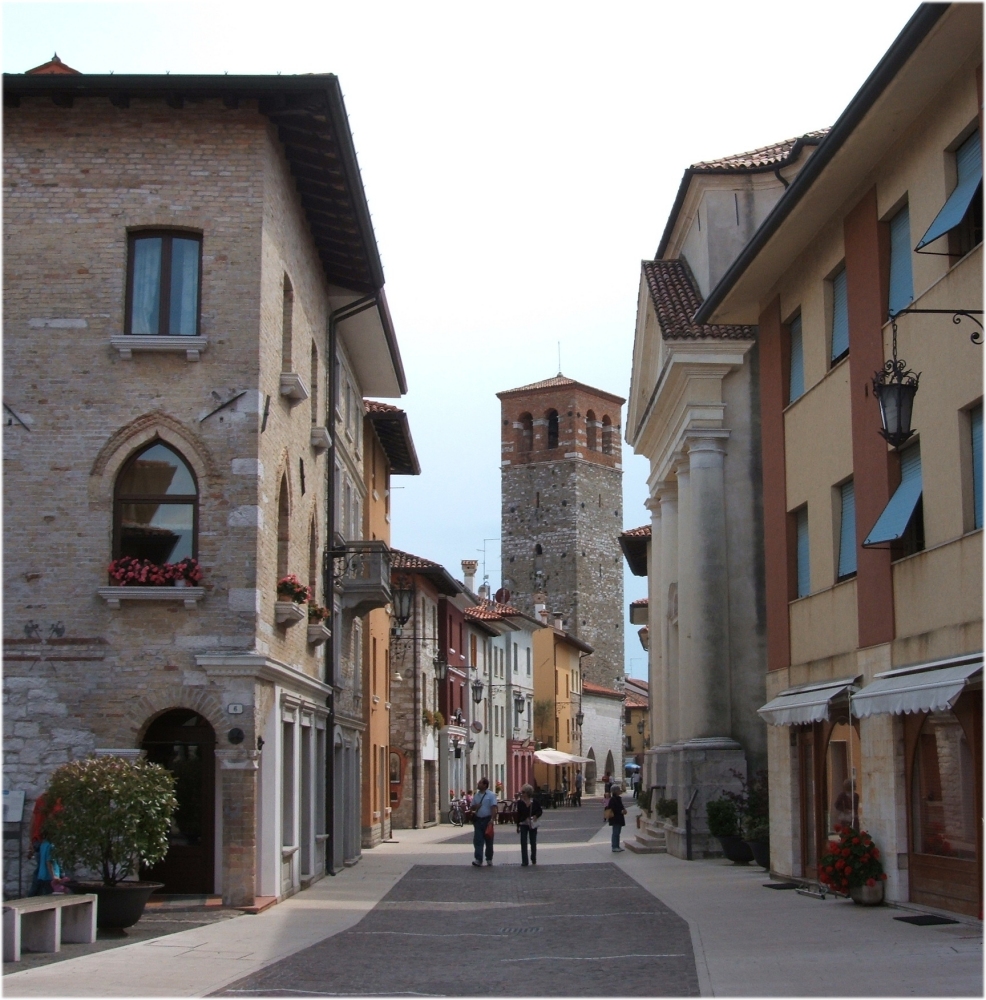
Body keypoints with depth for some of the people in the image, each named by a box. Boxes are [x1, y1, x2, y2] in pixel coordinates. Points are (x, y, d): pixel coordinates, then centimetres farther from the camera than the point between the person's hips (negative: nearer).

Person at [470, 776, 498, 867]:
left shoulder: (491, 795, -5)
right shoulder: (476, 795, 12)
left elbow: (494, 808, -12)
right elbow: (472, 807, 20)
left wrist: (492, 819, -22)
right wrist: (475, 807, -4)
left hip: (487, 819, -4)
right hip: (478, 819, 4)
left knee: (488, 840, 7)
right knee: (477, 840, -7)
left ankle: (489, 859, 19)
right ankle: (478, 860, -13)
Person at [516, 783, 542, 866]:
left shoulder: (535, 802, -6)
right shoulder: (520, 802, -4)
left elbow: (540, 811, 5)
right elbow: (518, 814, 0)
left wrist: (536, 816, -16)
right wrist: (518, 826, 2)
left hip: (533, 824, 0)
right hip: (523, 824, 0)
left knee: (533, 842, 11)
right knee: (523, 843, -5)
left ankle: (533, 859, 31)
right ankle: (524, 862, -2)